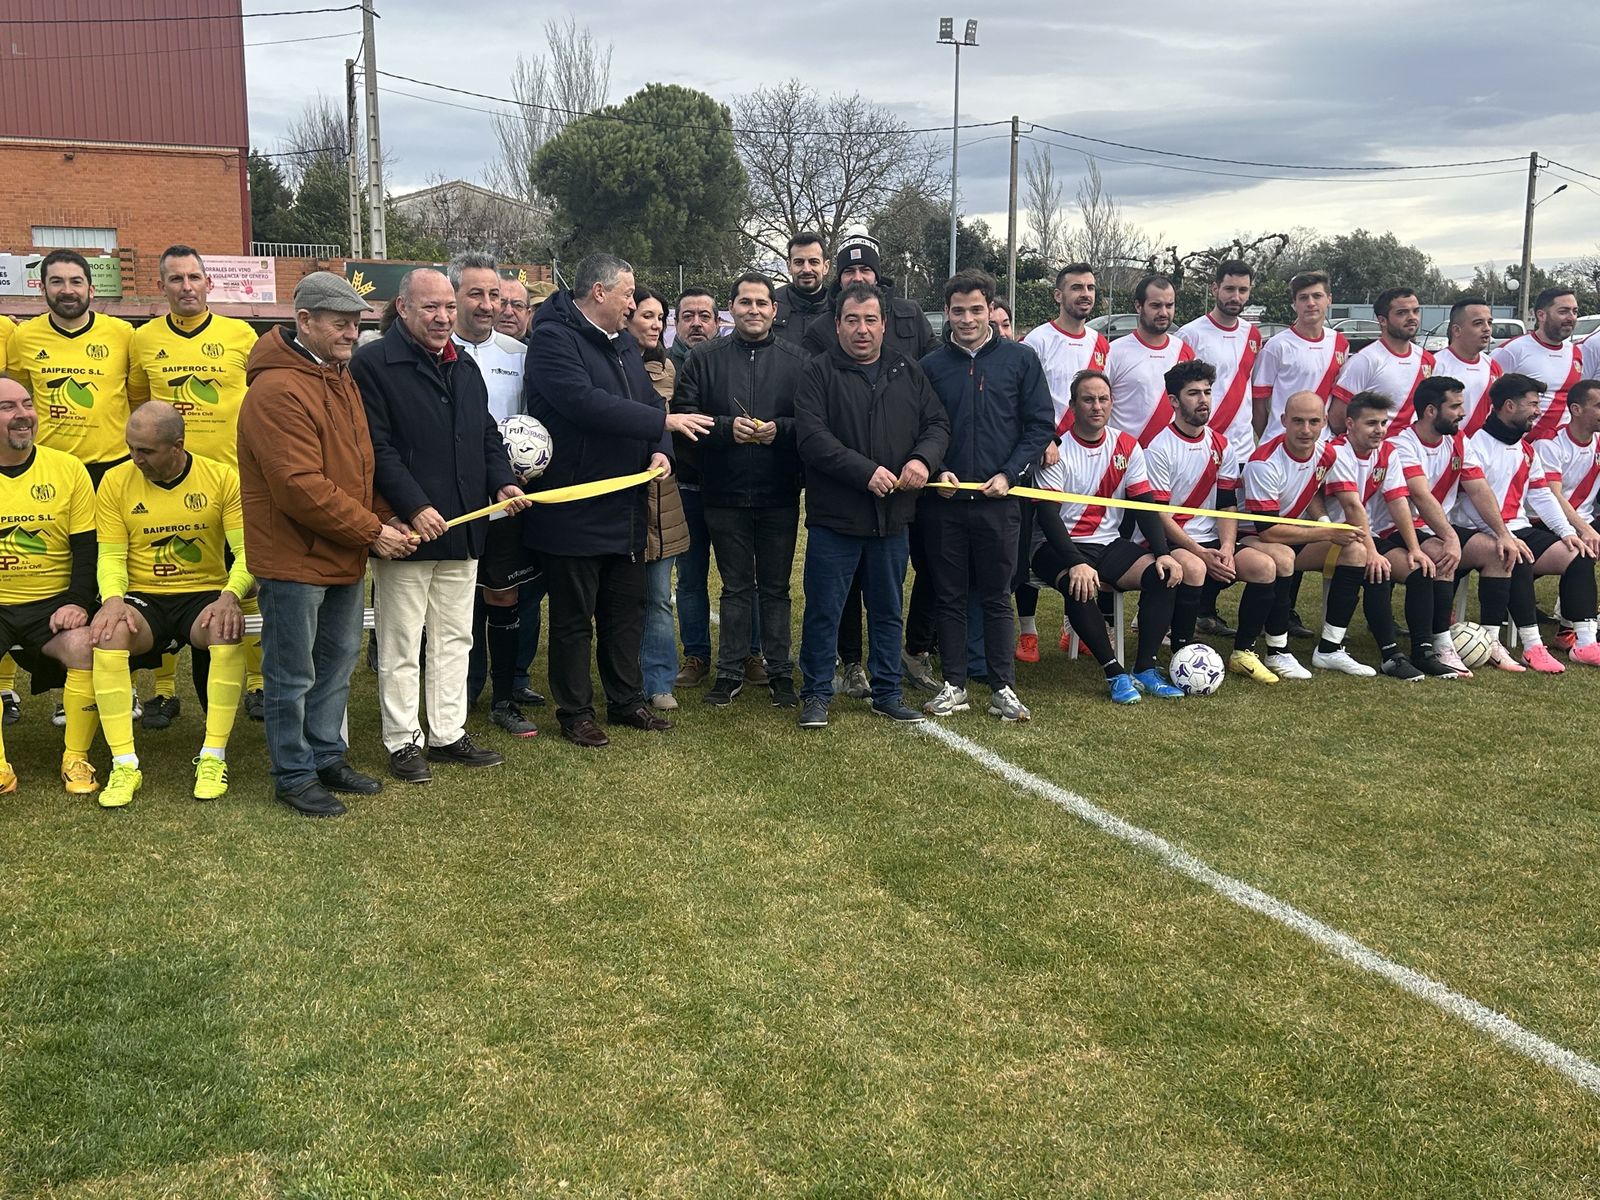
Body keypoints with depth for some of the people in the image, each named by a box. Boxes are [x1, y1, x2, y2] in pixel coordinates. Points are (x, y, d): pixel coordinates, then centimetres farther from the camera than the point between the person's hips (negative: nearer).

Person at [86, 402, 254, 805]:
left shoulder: (222, 478, -3)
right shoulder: (116, 481, 2)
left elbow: (247, 550, -6)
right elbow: (111, 556, 1)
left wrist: (230, 596, -25)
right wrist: (113, 599, -20)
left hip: (204, 595, -1)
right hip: (142, 598, 1)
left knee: (228, 631, -35)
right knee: (108, 635, -32)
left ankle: (213, 758, -24)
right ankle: (124, 765, -26)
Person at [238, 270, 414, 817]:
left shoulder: (341, 378, 11)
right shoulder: (276, 390, -20)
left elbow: (360, 463, 17)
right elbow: (302, 488, -25)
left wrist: (382, 521, 1)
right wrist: (371, 532, -18)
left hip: (344, 555, 9)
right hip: (295, 556, -9)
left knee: (337, 661, 18)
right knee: (293, 675, 4)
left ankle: (327, 757, 33)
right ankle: (294, 776, 17)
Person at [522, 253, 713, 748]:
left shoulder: (623, 341, 14)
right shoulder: (553, 339, -14)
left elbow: (648, 400, 15)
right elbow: (586, 404, -27)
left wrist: (660, 449, -7)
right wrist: (666, 421, -22)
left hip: (626, 506, 8)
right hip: (573, 511, -8)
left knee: (627, 611, 17)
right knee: (574, 619, 4)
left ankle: (627, 700, 30)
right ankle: (574, 713, 17)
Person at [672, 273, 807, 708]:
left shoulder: (797, 361, 3)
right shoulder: (705, 360, 3)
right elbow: (682, 416, -4)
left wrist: (779, 428, -17)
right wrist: (726, 427, -18)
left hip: (779, 495, 0)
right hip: (725, 494, 0)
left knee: (775, 588, 9)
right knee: (736, 587, 10)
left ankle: (780, 672, 19)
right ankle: (730, 671, 19)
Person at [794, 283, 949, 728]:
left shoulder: (908, 373, 10)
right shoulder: (819, 373, -5)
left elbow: (937, 423, 10)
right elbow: (812, 437, -16)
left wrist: (923, 459, -12)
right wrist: (865, 472, -22)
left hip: (892, 516, 4)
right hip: (835, 516, -4)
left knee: (887, 610, 14)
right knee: (824, 610, 3)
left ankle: (887, 693, 26)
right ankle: (816, 694, 16)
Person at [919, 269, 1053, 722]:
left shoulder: (1020, 359, 2)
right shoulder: (931, 366, 5)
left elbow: (1042, 425, 2)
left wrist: (1009, 474, -8)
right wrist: (936, 470, -8)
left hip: (998, 500, -1)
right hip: (943, 501, 1)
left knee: (997, 597, 5)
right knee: (949, 596, 8)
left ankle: (1003, 688, 13)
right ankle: (954, 685, 17)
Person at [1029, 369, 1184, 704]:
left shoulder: (1128, 447, 6)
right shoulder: (1057, 450, -9)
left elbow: (1145, 506, 4)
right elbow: (1048, 516, -15)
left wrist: (1163, 553, -13)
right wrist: (1076, 563, -29)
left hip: (1109, 544, 5)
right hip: (1058, 548, -5)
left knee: (1162, 575, -20)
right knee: (1080, 586, -36)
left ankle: (1146, 668, -16)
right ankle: (1116, 673, -23)